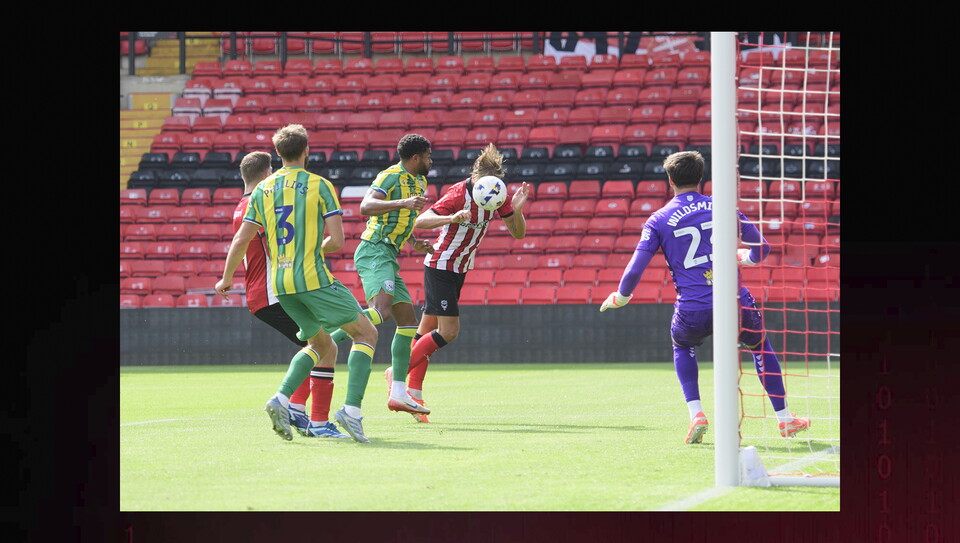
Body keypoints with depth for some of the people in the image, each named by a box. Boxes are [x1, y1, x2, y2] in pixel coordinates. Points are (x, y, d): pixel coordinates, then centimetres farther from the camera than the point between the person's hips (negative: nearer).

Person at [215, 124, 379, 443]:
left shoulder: (262, 190, 9)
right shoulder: (319, 186, -4)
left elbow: (241, 241, 10)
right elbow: (337, 240, -9)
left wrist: (226, 279, 23)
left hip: (280, 283, 6)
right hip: (314, 278, -6)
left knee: (321, 344, 21)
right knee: (366, 333, 5)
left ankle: (282, 399, -1)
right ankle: (352, 410, -12)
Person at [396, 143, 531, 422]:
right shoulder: (458, 195, -24)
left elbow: (518, 233, 1)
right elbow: (420, 221, -31)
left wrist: (517, 209, -20)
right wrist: (452, 218, -47)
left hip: (459, 270, 7)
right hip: (439, 267, -7)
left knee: (428, 331, 9)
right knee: (448, 331, -12)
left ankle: (413, 392, 11)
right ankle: (398, 374, 0)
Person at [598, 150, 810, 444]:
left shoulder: (658, 220, 4)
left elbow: (635, 269, 1)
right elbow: (761, 247, 13)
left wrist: (620, 298, 21)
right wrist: (745, 258, 37)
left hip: (693, 311, -1)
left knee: (683, 346, 34)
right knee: (759, 345, 30)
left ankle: (696, 414, 17)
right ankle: (785, 419, 28)